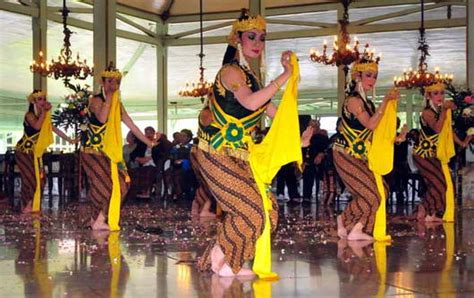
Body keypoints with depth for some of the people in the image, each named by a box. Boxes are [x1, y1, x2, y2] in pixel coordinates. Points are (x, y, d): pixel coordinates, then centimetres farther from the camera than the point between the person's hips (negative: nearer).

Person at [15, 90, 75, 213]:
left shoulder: (44, 116, 7)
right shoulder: (29, 115, -17)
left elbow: (54, 129, 10)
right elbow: (37, 126, -36)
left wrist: (69, 140, 7)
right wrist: (44, 111, -30)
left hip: (35, 152, 8)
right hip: (23, 151, -8)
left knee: (39, 177, 4)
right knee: (30, 177, -10)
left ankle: (32, 206, 12)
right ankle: (26, 207, -2)